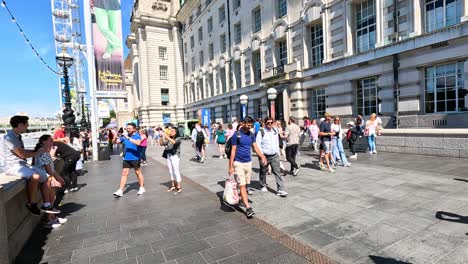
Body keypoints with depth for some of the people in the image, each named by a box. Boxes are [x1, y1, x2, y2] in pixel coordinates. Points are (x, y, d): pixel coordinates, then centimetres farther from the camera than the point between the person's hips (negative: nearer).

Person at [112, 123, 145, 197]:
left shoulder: (137, 136, -8)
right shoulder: (124, 136, 8)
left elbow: (138, 143, -29)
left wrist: (128, 138, -33)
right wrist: (116, 137, -12)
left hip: (135, 158, -4)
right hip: (126, 158, 4)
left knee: (138, 173, 8)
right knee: (124, 173, 3)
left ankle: (142, 188, 22)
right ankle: (120, 191, 5)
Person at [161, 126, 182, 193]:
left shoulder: (178, 139, -7)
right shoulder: (169, 139, 10)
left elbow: (174, 142, -28)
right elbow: (162, 144, 7)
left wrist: (166, 136, -31)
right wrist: (163, 138, -8)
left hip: (175, 156, -6)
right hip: (168, 156, 7)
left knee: (176, 172, -5)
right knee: (171, 172, 14)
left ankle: (179, 187, 1)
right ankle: (173, 186, 26)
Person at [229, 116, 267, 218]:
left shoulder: (251, 134, 7)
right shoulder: (237, 135, -10)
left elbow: (255, 147, 5)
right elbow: (233, 151, -10)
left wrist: (262, 157, -11)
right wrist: (231, 166, -11)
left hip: (248, 162, 6)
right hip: (239, 163, -6)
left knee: (246, 184, 13)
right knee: (242, 185, -6)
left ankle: (241, 198, 32)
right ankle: (247, 207, -8)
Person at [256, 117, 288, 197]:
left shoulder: (275, 130, 7)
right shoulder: (261, 132, -9)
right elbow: (258, 144, -10)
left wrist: (277, 151, 15)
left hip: (275, 156, 3)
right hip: (264, 156, -3)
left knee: (277, 172, -4)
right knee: (263, 172, 14)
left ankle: (280, 190, -2)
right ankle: (263, 186, 35)